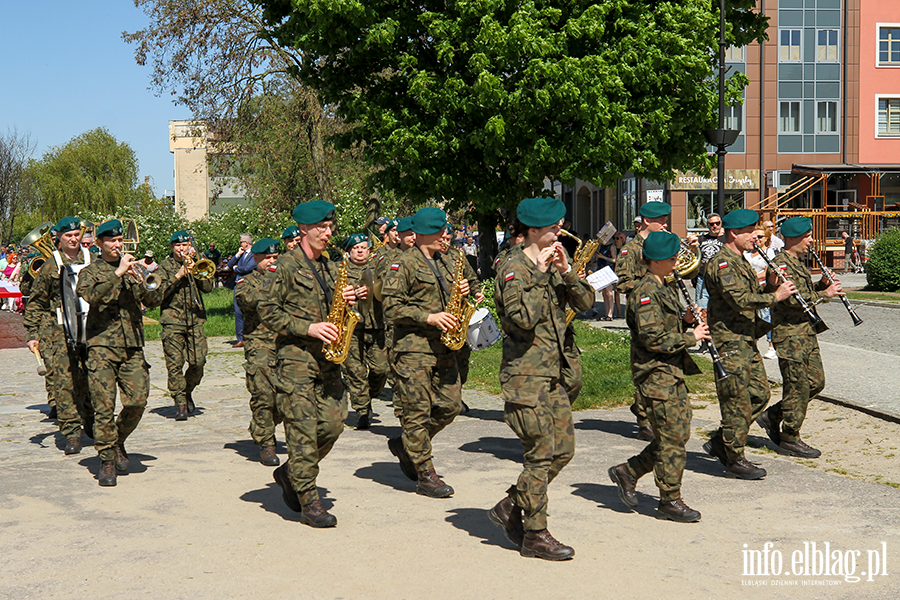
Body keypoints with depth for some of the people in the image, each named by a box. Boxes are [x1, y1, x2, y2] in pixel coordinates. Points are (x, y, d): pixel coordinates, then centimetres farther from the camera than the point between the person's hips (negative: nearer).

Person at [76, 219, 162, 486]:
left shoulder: (132, 269, 18)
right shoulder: (91, 271, 7)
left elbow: (153, 301, 11)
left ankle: (118, 442, 22)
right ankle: (107, 462, 5)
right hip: (102, 346, -3)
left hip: (132, 345, 3)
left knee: (138, 401, -5)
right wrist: (118, 273, -18)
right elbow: (91, 296, -15)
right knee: (104, 406, -6)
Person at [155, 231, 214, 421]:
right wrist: (178, 275, -13)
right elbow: (160, 293, -7)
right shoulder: (165, 266, 6)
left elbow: (208, 287, 2)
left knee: (198, 362, -4)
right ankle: (180, 403, 2)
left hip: (195, 319, 2)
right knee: (175, 364, -6)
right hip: (172, 321, -2)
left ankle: (187, 392, 22)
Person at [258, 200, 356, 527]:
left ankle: (289, 473, 24)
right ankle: (309, 502, -1)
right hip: (295, 357, -7)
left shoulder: (330, 267, 18)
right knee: (303, 429, -7)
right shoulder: (285, 265, -4)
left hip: (326, 358, 7)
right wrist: (307, 328, -16)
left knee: (332, 423, 2)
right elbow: (267, 310, -9)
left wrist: (345, 301, 2)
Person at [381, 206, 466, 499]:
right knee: (418, 411, -4)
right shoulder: (403, 263, -7)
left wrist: (461, 292, 6)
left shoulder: (442, 263, 18)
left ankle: (405, 445, 26)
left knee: (451, 404, 6)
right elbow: (392, 308, -14)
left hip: (442, 347, 8)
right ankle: (425, 476, 4)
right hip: (412, 348, -8)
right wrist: (428, 317, -20)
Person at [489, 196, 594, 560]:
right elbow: (522, 317, -25)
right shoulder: (514, 269, -11)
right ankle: (534, 536, 4)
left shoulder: (553, 267, 14)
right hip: (525, 376, -9)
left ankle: (511, 508, 22)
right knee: (541, 453, -6)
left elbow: (586, 302, 6)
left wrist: (566, 271, -8)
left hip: (553, 375, 9)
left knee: (564, 449, 9)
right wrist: (540, 274, -20)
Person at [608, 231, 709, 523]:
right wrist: (690, 337, -16)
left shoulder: (664, 288, 16)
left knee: (679, 433, 12)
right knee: (672, 438, -5)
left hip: (672, 372, 10)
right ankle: (670, 501, 6)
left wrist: (685, 321, 5)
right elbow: (652, 337, -23)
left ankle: (627, 472, 22)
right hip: (656, 374, -10)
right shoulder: (645, 293, -16)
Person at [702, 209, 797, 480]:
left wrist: (770, 287, 9)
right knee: (737, 402, -5)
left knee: (759, 393, 13)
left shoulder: (740, 261, 17)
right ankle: (735, 461, 5)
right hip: (729, 340, -10)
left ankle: (719, 442, 21)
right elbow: (739, 299, -27)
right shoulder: (721, 263, -16)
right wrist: (775, 296, -20)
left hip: (747, 340, 10)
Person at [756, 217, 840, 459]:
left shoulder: (798, 263, 17)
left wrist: (821, 284, 5)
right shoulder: (781, 265, -15)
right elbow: (794, 300, -24)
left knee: (816, 382, 11)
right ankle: (790, 439, 8)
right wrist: (825, 294, -17)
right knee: (798, 387, -3)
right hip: (789, 334, -10)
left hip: (807, 332, 10)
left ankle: (772, 416, 22)